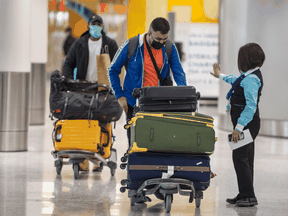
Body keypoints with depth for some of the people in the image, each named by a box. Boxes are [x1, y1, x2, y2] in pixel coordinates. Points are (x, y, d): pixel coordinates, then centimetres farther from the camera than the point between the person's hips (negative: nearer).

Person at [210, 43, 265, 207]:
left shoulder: (251, 79, -19)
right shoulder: (249, 76, 13)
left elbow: (251, 106, -27)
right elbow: (237, 81, 38)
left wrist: (238, 128, -29)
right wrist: (221, 76, 55)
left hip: (247, 124, -10)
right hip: (246, 124, 10)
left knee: (240, 158, -10)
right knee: (245, 159, 12)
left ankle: (249, 196, -9)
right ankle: (244, 195, 17)